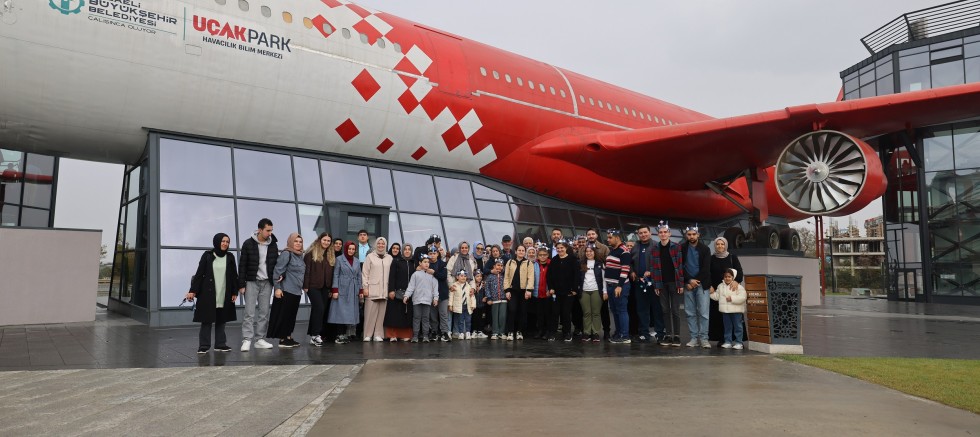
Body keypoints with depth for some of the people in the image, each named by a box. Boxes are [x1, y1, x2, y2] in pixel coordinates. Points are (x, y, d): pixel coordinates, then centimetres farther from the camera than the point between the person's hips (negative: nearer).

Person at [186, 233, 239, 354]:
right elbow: (199, 274, -2)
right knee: (206, 320, 0)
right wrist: (193, 291, -7)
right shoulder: (207, 256, -1)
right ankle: (204, 346, 6)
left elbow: (234, 276, 9)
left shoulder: (230, 258, 7)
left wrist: (235, 292, 4)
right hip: (208, 294, -3)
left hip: (224, 295, 3)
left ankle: (220, 344, 15)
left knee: (221, 320, 8)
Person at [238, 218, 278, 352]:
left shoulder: (273, 245, 6)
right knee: (250, 312, -6)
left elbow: (276, 264, 14)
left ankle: (260, 339, 11)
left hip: (267, 283, 4)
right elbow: (242, 265, -4)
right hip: (252, 282, -4)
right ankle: (246, 340, -5)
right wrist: (241, 284, -7)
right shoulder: (248, 244, -4)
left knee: (264, 312, 5)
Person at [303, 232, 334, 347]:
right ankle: (315, 335, -10)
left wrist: (331, 288, 8)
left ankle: (313, 334, 14)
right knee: (319, 308, -14)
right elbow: (306, 269, -6)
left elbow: (331, 272, 13)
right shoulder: (311, 253, -2)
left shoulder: (331, 255, 14)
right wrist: (305, 285, -11)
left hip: (325, 287, 6)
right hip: (313, 286, -6)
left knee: (321, 310, 6)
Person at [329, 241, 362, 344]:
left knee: (351, 312, 3)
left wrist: (361, 290, 9)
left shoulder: (357, 261, 13)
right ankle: (340, 335, -4)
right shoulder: (339, 259, 0)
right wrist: (335, 290, -10)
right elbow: (335, 275, -4)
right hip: (342, 289, -4)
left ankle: (347, 334, 7)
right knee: (341, 312, -6)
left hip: (353, 291, 5)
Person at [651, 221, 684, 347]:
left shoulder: (676, 247, -2)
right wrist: (655, 285, 1)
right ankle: (667, 335, 11)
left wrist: (681, 284, -10)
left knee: (675, 310, 0)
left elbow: (681, 266, -5)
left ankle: (677, 336, 7)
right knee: (665, 310, 6)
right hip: (662, 284, 3)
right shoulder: (655, 249, 6)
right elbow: (654, 268, 6)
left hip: (674, 283, -3)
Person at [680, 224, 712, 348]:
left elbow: (706, 268, -3)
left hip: (701, 284, -1)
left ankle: (703, 338, -1)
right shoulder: (682, 249, 5)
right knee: (690, 313, 2)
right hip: (688, 284, 2)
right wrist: (689, 281, -8)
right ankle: (694, 338, 8)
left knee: (703, 313, -5)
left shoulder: (705, 249, 3)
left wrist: (695, 281, -9)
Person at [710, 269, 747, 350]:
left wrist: (732, 298, -23)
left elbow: (742, 297, -17)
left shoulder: (738, 286, -9)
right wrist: (711, 293, -1)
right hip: (725, 310, 5)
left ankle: (738, 342, 8)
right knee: (727, 327, 11)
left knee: (737, 326, 2)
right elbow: (716, 296, 14)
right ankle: (728, 342, 18)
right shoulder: (720, 286, 8)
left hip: (736, 310, -5)